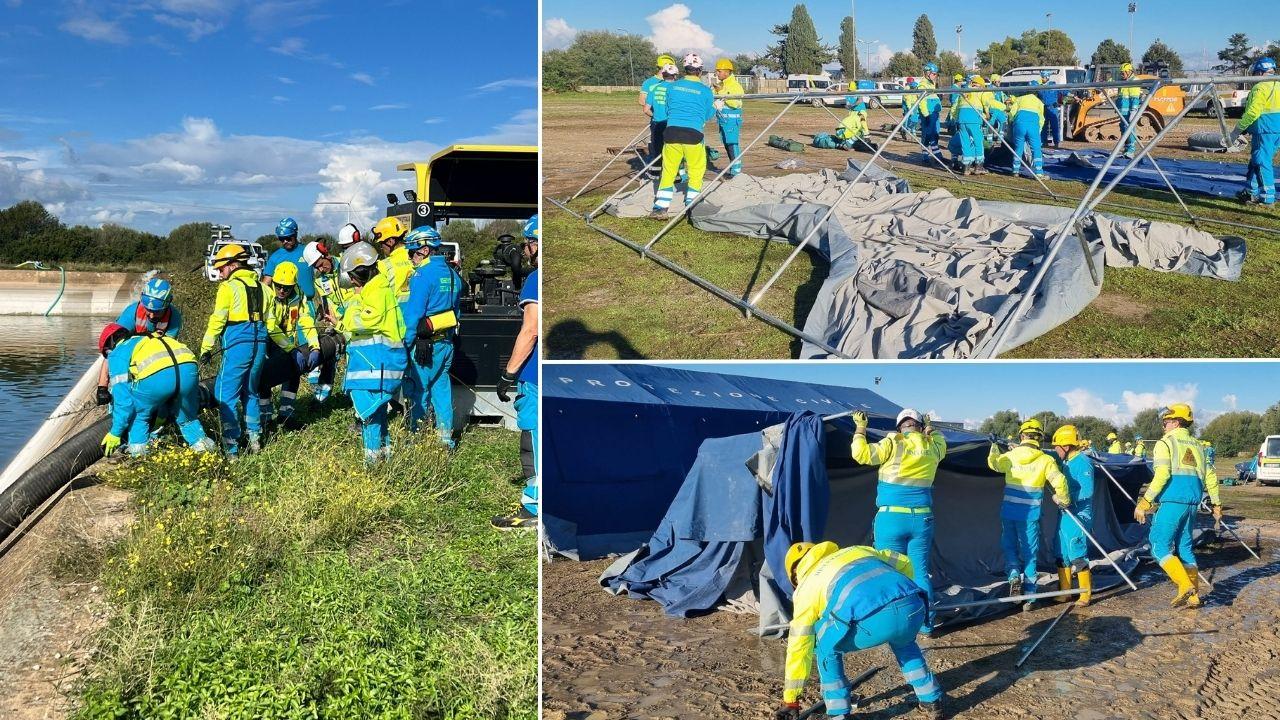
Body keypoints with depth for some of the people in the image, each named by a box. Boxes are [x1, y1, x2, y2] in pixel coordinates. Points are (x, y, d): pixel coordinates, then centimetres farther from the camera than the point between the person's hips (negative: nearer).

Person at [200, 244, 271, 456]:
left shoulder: (229, 287, -4)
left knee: (225, 394, -1)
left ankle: (231, 446, -5)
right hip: (260, 343, 7)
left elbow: (217, 320, -7)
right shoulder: (260, 287, 16)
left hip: (238, 343, -7)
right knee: (250, 392, 19)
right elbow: (268, 319, 17)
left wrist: (206, 348, 0)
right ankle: (254, 438, 20)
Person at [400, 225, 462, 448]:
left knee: (418, 392, 2)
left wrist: (405, 344, -11)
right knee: (442, 388, 13)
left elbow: (412, 314, -16)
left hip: (424, 345, -8)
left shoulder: (423, 275, -14)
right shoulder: (452, 274, 10)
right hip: (446, 343, 8)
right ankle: (446, 438, 17)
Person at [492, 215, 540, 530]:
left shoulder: (536, 280, -14)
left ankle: (532, 509, 3)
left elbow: (529, 331, -18)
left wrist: (509, 373, -13)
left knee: (533, 442, -2)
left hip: (536, 376, -9)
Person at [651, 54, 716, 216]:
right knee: (696, 172, 13)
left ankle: (660, 207, 9)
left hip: (671, 132, 2)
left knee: (668, 171, 11)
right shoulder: (706, 91, 3)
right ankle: (690, 206, 14)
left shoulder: (672, 86, 9)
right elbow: (709, 115, 15)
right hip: (693, 134, -2)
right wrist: (715, 107, 36)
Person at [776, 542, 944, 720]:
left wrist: (790, 701, 34)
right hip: (914, 605, 5)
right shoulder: (858, 551, 37)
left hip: (872, 619, -5)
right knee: (903, 642, 41)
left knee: (826, 646, 25)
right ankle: (931, 700, 40)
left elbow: (798, 647, 27)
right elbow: (905, 564, 40)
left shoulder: (806, 587, 25)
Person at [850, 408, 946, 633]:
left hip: (891, 518, -4)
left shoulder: (893, 444, -8)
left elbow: (861, 454, -11)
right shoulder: (932, 447, 6)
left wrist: (860, 428, 1)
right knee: (920, 571, 11)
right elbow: (941, 443, 30)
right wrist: (930, 428, 44)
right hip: (922, 519, 4)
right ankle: (926, 621, 15)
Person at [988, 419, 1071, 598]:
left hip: (1008, 511, 2)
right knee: (1029, 551, 8)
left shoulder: (1009, 457, 1)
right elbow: (1059, 482, -15)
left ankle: (1014, 574, -6)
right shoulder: (1045, 460, -6)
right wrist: (1063, 501, 3)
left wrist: (994, 446, 39)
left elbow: (993, 463, 21)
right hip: (1030, 514, -2)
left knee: (1009, 545, 20)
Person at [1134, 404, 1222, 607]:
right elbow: (1210, 477, 18)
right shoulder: (1197, 445, 17)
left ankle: (1185, 586, -15)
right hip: (1192, 502, 7)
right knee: (1184, 547, 13)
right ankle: (1193, 596, 12)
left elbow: (1161, 476, -14)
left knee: (1159, 545, -2)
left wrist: (1144, 503, -13)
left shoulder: (1165, 443, -3)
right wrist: (1216, 505, 26)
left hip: (1173, 501, -7)